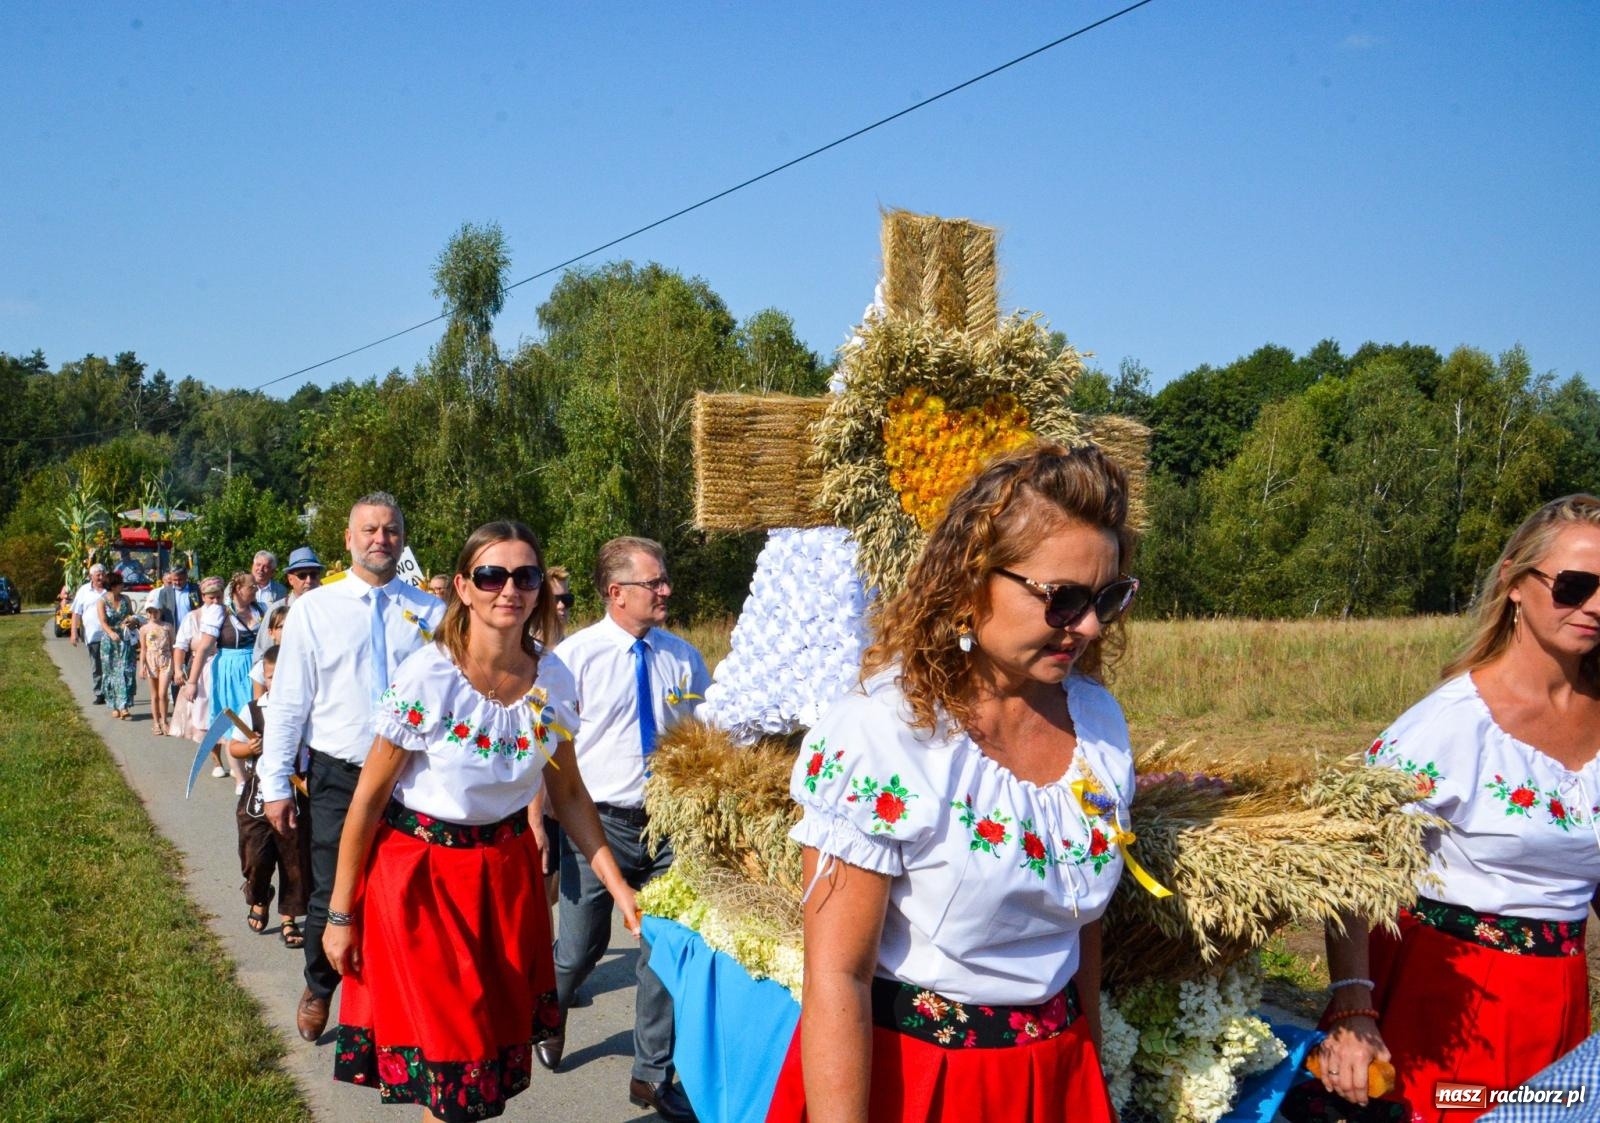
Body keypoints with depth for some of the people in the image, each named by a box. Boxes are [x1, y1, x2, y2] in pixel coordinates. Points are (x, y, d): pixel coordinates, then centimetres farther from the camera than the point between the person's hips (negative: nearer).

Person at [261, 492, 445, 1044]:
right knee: (332, 897, 6)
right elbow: (288, 702, 1)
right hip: (339, 777, 0)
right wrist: (275, 783, -1)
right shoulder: (314, 608, 1)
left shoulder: (430, 612, 1)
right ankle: (318, 989, 34)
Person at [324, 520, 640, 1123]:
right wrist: (340, 914, -8)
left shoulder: (554, 679, -5)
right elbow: (367, 800, -12)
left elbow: (568, 792, 6)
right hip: (421, 875, -4)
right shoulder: (426, 678, -19)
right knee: (450, 1057, 4)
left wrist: (618, 886, 1)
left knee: (501, 1041, 13)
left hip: (508, 869, 4)